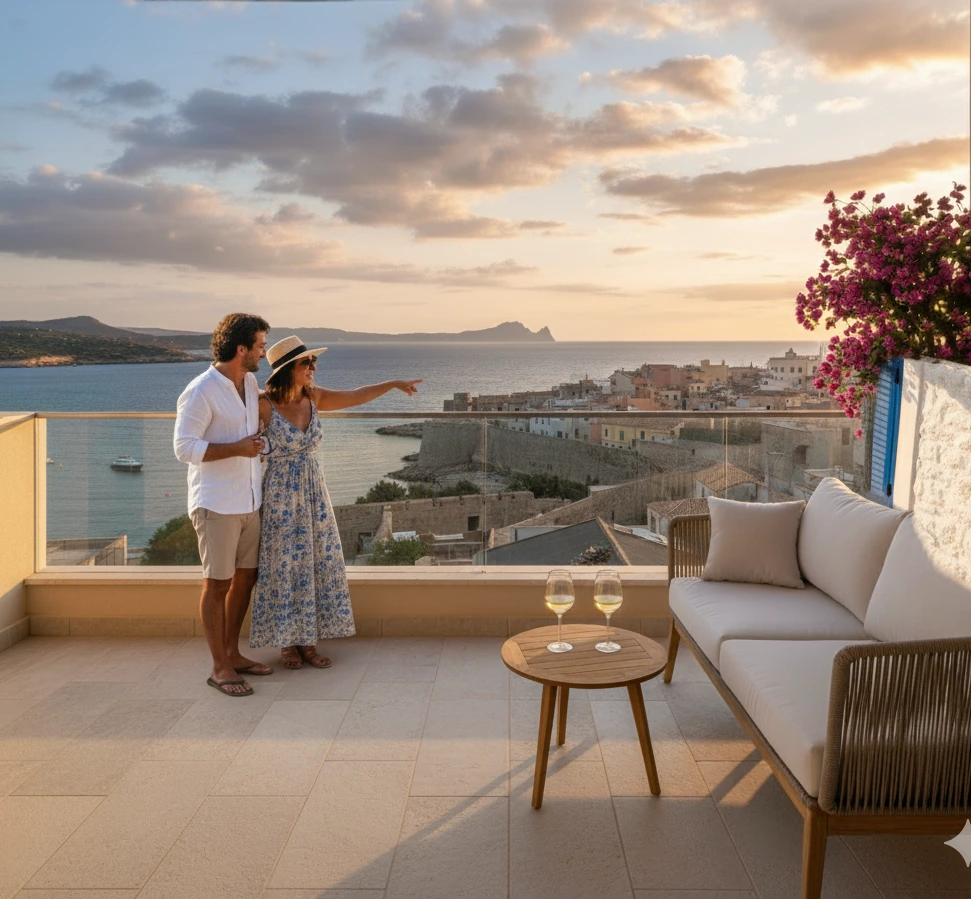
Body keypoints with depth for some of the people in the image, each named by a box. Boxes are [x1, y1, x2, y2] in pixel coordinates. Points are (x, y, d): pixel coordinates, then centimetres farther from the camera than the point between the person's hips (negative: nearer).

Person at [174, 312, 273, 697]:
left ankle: (232, 654, 29)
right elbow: (184, 448, -18)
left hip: (248, 500, 8)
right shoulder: (201, 392, -16)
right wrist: (237, 448, -20)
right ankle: (220, 668, 11)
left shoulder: (250, 382, 9)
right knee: (217, 584, 0)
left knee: (245, 577, 14)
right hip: (216, 503, -8)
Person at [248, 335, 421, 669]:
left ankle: (308, 641, 21)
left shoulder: (313, 396, 1)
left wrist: (393, 383, 9)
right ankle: (287, 643, 20)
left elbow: (355, 397, 10)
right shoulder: (263, 405, -16)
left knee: (317, 564, 8)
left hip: (313, 493, 6)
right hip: (281, 494, -6)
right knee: (284, 567, 4)